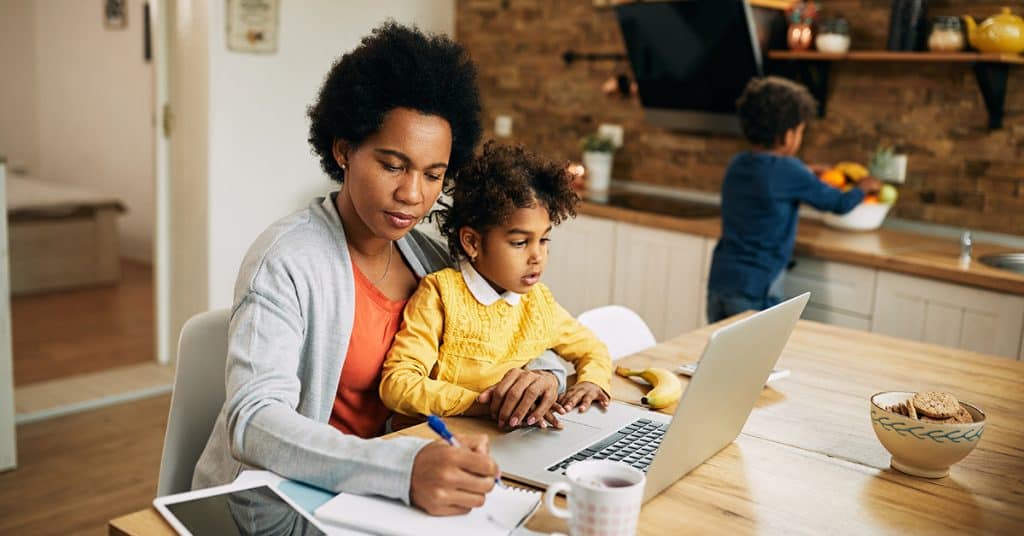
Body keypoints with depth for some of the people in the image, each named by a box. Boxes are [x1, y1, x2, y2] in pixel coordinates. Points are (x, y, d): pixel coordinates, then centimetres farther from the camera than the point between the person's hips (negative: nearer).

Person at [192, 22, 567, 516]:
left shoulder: (424, 255, 1)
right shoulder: (285, 261, -17)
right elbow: (253, 421, -27)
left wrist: (542, 373, -12)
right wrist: (403, 469, -41)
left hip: (375, 492, 5)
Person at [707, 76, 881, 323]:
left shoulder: (737, 164, 6)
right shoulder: (788, 171, -13)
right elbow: (840, 204, 0)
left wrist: (808, 175, 25)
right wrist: (864, 187, 19)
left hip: (719, 281, 7)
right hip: (754, 288, -7)